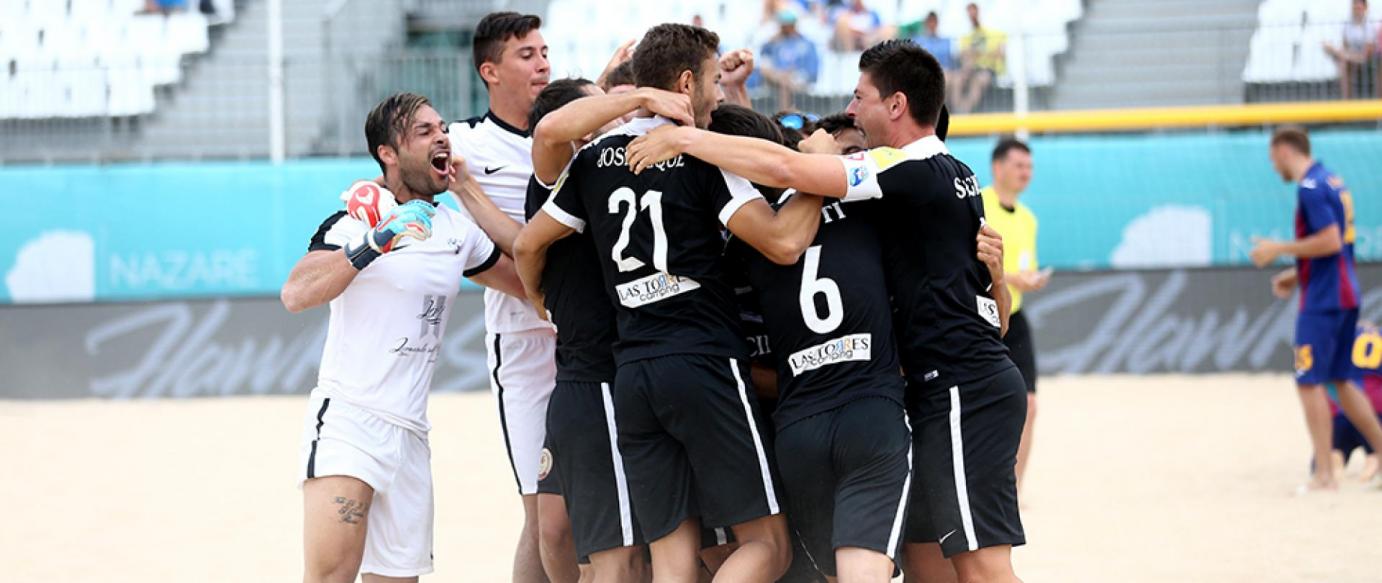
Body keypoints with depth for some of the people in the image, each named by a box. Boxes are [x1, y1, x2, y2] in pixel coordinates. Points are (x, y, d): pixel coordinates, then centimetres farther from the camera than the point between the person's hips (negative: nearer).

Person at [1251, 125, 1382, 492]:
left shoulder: (1310, 188, -14)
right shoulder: (1333, 183, 15)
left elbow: (1330, 241, -23)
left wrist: (1280, 249, -14)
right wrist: (1297, 274, 22)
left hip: (1322, 301, -9)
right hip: (1346, 296, 9)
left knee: (1309, 382, -6)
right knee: (1340, 379, 16)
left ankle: (1324, 475, -8)